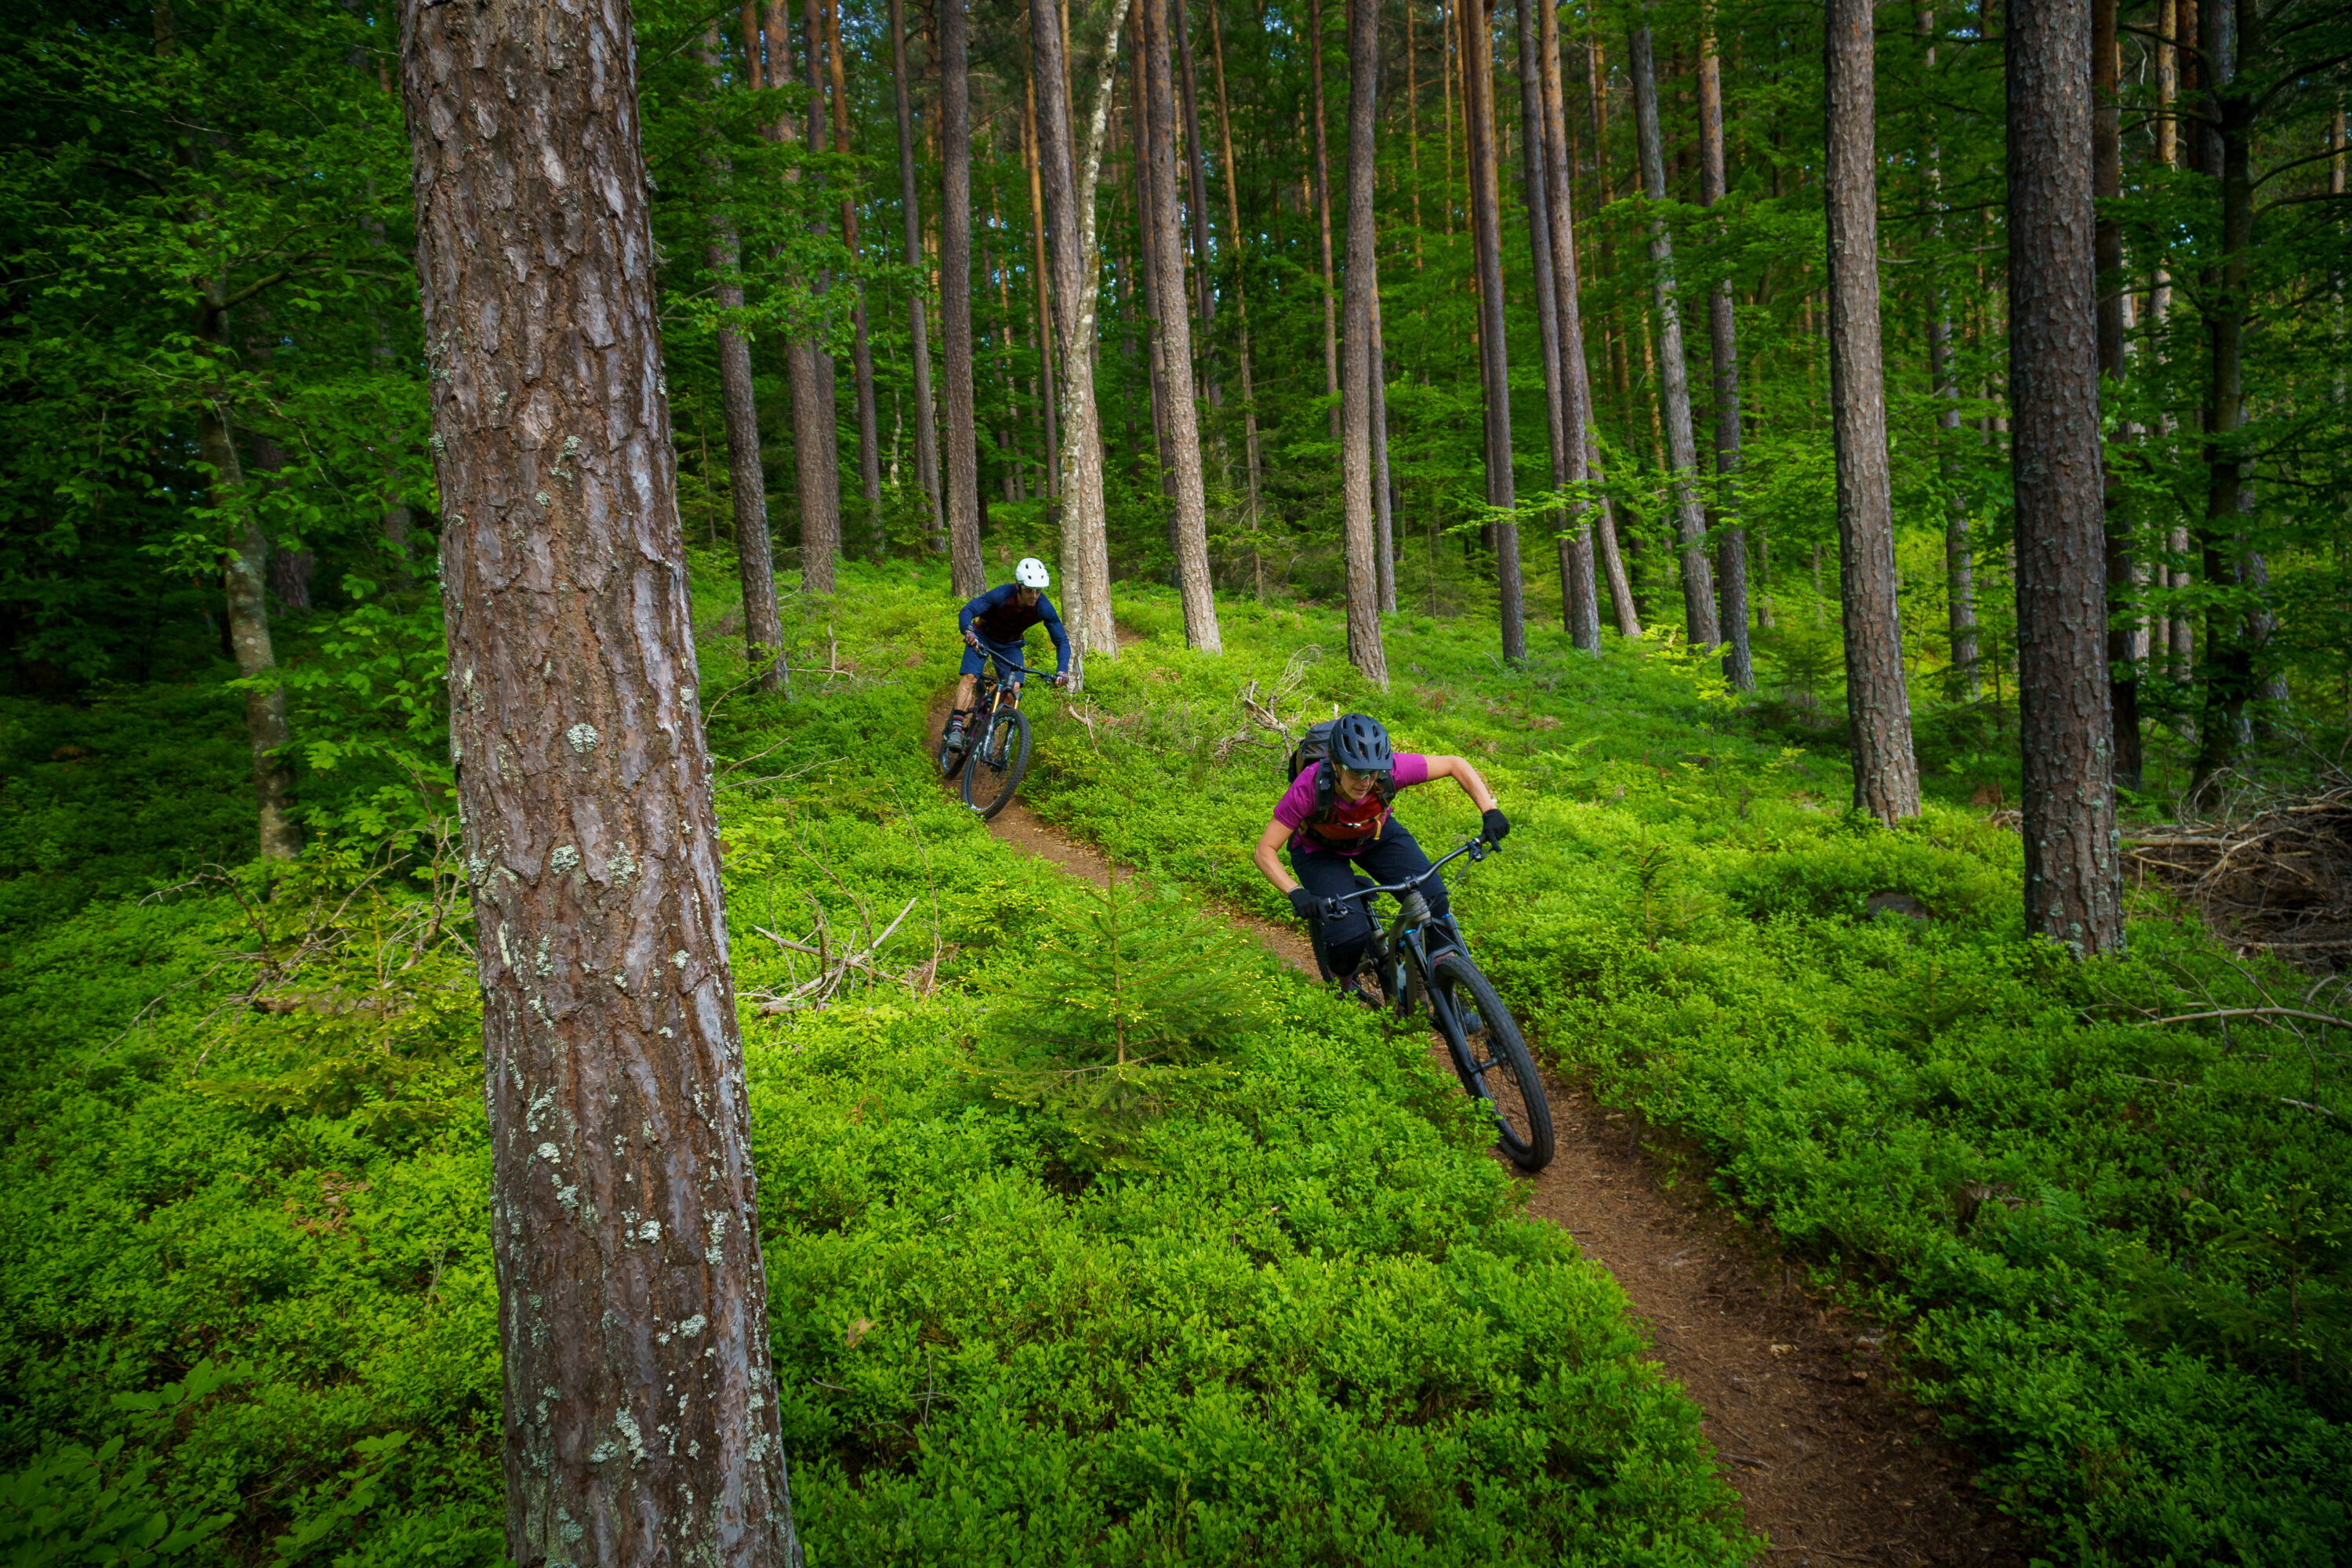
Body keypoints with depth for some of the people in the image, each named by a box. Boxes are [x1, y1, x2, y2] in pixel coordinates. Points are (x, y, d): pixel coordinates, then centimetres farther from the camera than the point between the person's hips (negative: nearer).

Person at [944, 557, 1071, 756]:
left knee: (1015, 688, -18)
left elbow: (1062, 641, -19)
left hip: (1010, 644, 2)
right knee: (969, 677, -23)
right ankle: (956, 729, -25)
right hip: (983, 637, -2)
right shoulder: (1002, 595, -34)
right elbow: (966, 612, -38)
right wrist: (968, 632, -59)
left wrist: (1062, 670, -34)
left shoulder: (1044, 607, -26)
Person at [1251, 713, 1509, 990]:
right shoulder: (1309, 787, -38)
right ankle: (1342, 983, 13)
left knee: (1432, 897, -21)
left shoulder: (1389, 769, -33)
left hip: (1375, 834, 3)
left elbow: (1455, 765, -18)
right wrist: (1296, 894, -46)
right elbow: (1264, 851, -32)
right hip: (1320, 849, -2)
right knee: (1349, 937, -23)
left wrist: (1490, 811, -28)